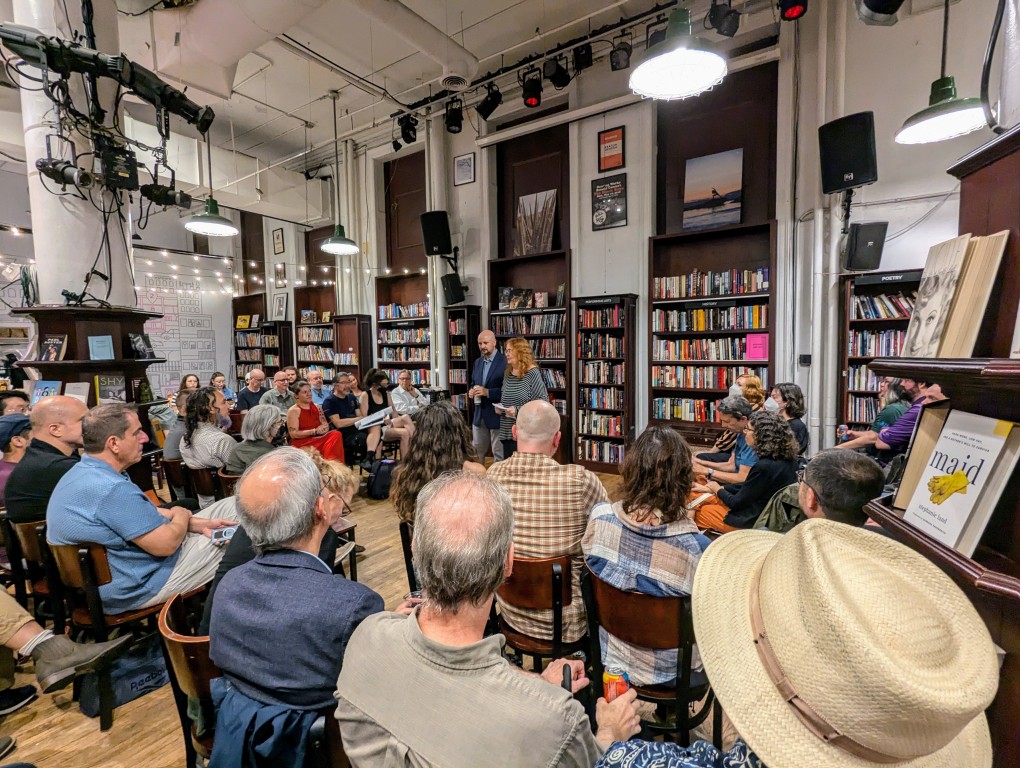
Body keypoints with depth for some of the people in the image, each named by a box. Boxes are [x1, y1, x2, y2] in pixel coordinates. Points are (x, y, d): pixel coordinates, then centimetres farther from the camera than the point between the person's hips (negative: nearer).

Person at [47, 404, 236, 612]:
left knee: (229, 505, 9)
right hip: (136, 589, -10)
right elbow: (166, 544, -26)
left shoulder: (81, 472, 3)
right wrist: (181, 516, -4)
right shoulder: (113, 489, -31)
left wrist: (200, 524, -2)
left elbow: (148, 515, 7)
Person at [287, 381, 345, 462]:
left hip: (319, 438, 6)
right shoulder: (294, 411, -1)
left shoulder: (316, 407, 17)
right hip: (302, 442, -6)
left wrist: (325, 427, -8)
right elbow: (293, 434, -9)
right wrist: (315, 431, -15)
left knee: (336, 435, -26)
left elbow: (325, 424, 18)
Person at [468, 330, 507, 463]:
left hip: (497, 415, -7)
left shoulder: (505, 361, -12)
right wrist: (471, 391, -1)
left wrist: (487, 392, -23)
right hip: (479, 414, 7)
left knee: (499, 454, 3)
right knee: (476, 452, 17)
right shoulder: (477, 362, 12)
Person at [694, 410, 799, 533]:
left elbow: (737, 503, -19)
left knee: (698, 512, 7)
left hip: (754, 522, -9)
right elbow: (747, 486, 8)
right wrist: (711, 488, 7)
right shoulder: (786, 459, -2)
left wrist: (718, 490, 2)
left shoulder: (764, 467, -31)